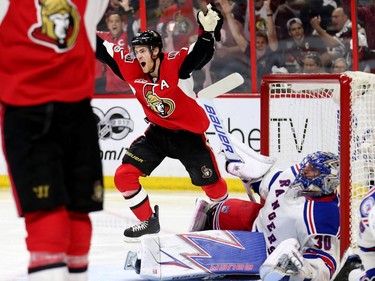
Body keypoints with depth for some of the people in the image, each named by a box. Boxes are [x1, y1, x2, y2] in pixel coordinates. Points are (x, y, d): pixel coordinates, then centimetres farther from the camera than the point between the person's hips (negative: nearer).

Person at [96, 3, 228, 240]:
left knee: (213, 186, 5)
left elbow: (202, 53, -36)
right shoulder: (131, 68, -10)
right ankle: (148, 221, 8)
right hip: (157, 133, 4)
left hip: (189, 135, -4)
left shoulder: (177, 64, -23)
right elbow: (102, 50, -4)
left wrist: (209, 30, -54)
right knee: (124, 176, -8)